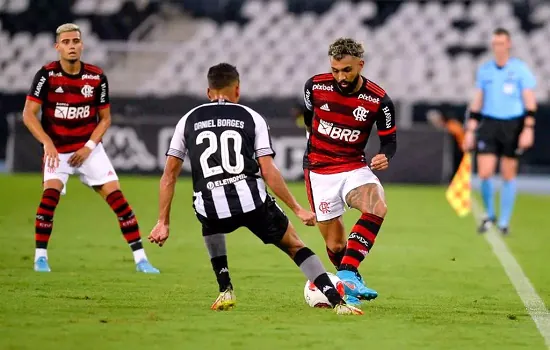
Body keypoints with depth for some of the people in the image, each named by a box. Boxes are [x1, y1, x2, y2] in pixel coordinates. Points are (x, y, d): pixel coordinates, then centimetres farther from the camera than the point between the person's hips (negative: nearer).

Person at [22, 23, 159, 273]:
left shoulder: (97, 77, -6)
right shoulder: (47, 75, -11)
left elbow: (105, 118, 3)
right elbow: (29, 114, -12)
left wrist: (89, 146, -9)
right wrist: (47, 143, -22)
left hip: (89, 149, 2)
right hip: (58, 150, -2)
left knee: (117, 197, -7)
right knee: (51, 193, -24)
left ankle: (140, 259, -2)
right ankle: (40, 256, -10)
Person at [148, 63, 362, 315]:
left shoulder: (188, 120, 18)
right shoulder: (251, 118, 13)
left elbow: (169, 175, 15)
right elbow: (268, 172, 3)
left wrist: (163, 222, 19)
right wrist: (298, 210, 9)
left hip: (210, 209, 1)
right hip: (251, 200, -1)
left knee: (212, 227, 39)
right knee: (294, 245, 17)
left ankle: (225, 291, 27)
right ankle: (337, 301, 5)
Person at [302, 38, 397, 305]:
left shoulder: (378, 100, -12)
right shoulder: (316, 86, -9)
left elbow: (389, 139, -1)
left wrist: (385, 157, -23)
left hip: (354, 168, 0)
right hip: (319, 171, 0)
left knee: (378, 206, -32)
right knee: (335, 244, -2)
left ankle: (347, 274, -35)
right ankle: (350, 282, 26)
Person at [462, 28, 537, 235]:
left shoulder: (520, 69, -2)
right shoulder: (484, 70, 9)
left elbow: (530, 101, -4)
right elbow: (477, 102, 14)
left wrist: (528, 129, -13)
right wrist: (470, 131, 10)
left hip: (513, 125, -2)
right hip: (489, 124, 2)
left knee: (508, 175, 2)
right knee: (484, 173, -7)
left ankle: (504, 222, 12)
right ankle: (489, 215, 15)